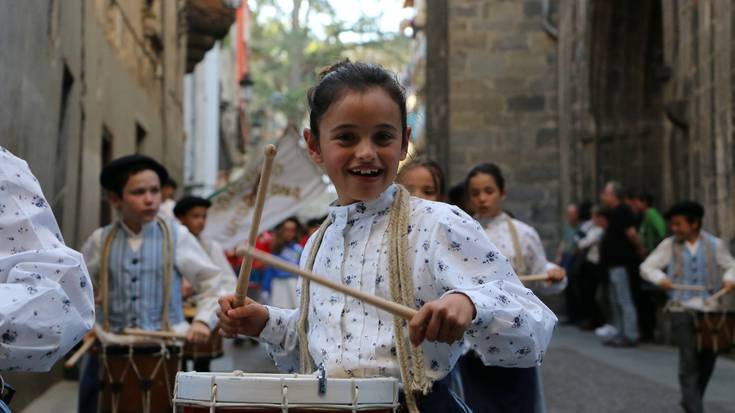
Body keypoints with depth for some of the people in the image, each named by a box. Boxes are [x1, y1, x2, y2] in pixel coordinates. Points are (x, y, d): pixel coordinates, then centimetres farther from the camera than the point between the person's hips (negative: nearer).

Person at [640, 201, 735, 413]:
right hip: (682, 310, -2)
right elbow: (646, 267, 4)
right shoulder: (669, 245, 1)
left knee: (708, 359, 11)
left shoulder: (715, 244, 3)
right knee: (689, 362, -9)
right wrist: (660, 278, -16)